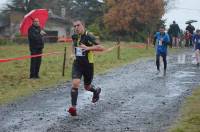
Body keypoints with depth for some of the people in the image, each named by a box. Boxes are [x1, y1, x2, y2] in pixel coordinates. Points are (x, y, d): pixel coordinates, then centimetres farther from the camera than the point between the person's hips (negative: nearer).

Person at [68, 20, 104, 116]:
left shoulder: (89, 37, -18)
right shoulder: (74, 36, 1)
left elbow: (101, 48, -27)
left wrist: (88, 48, -36)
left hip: (88, 65, -3)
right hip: (77, 64, 3)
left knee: (87, 87, 14)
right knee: (75, 83, -18)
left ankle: (96, 91, 51)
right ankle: (73, 107, -17)